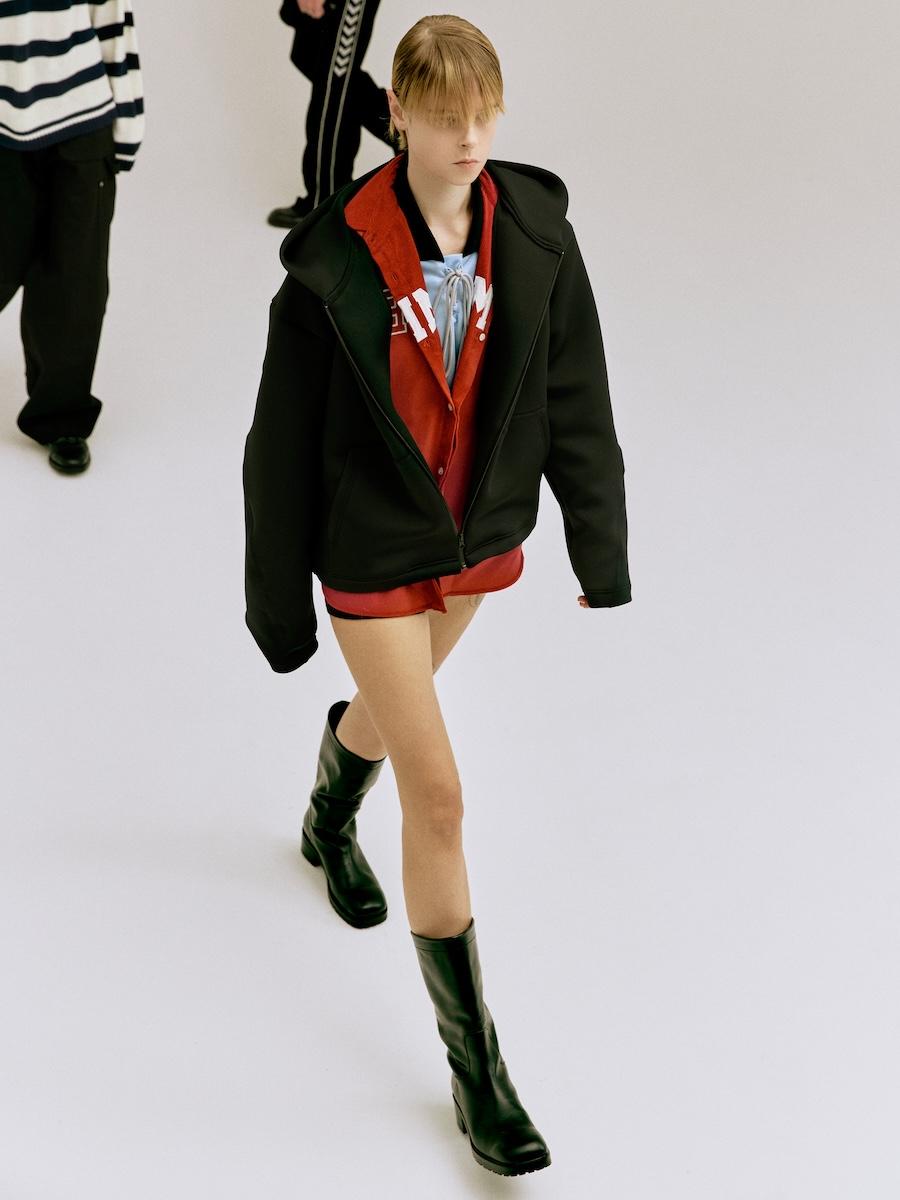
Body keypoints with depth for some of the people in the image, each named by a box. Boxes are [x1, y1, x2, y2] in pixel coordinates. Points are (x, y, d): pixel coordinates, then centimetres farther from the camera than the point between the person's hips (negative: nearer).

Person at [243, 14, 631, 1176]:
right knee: (439, 791, -4)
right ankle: (474, 1065, 7)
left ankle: (330, 822, 66)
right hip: (374, 553, -4)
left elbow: (575, 396, 0)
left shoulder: (534, 231, -10)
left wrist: (601, 548, 3)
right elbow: (283, 439, -11)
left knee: (394, 706, 29)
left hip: (483, 536, 4)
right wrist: (278, 597, -6)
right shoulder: (336, 256, -20)